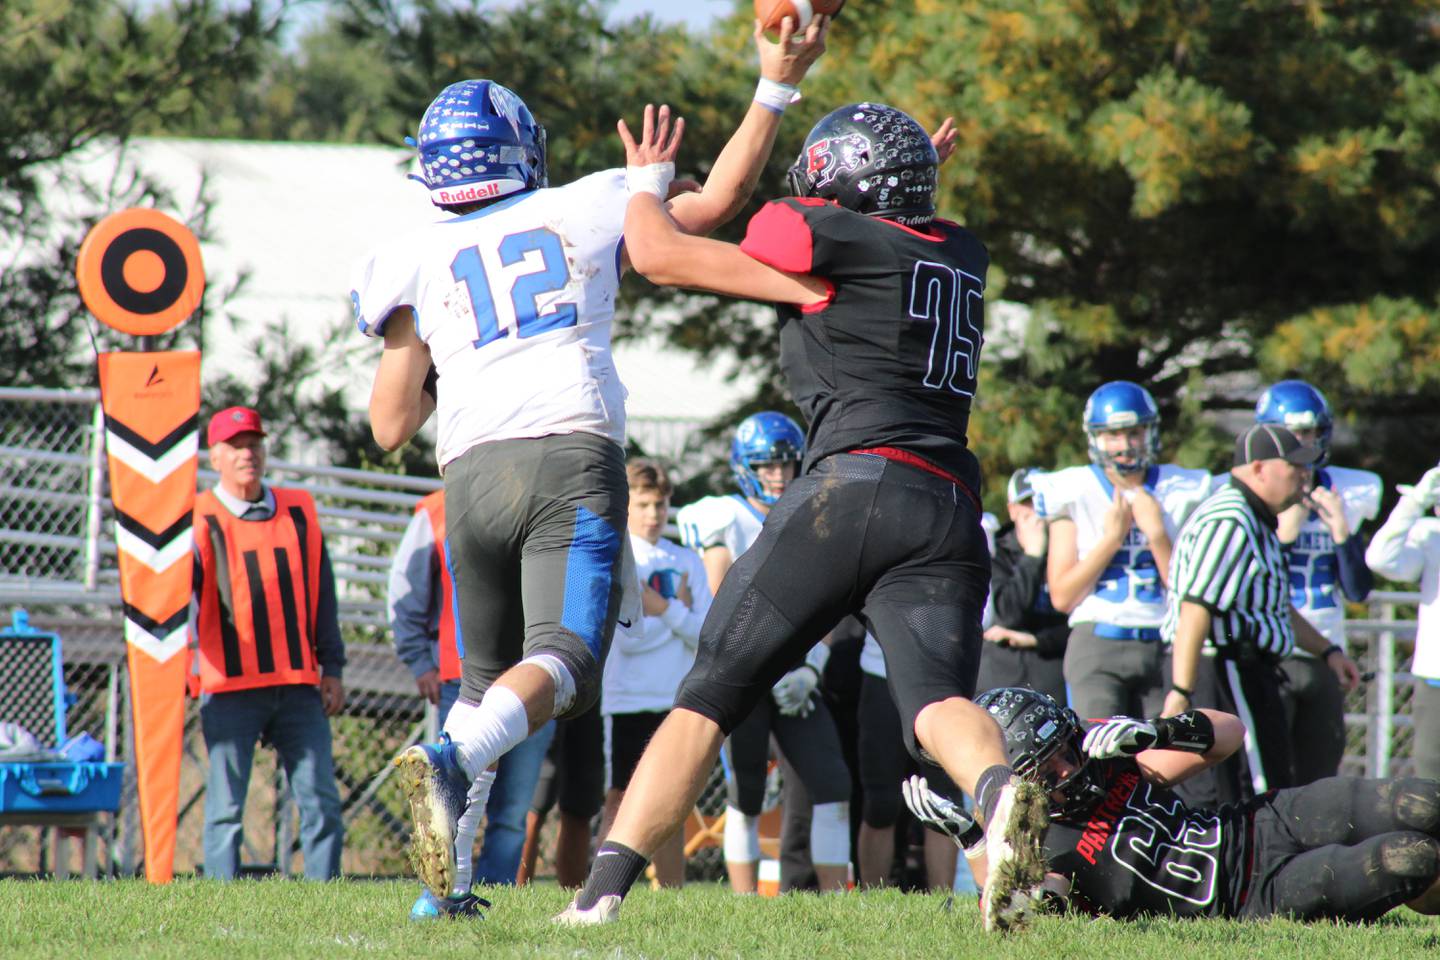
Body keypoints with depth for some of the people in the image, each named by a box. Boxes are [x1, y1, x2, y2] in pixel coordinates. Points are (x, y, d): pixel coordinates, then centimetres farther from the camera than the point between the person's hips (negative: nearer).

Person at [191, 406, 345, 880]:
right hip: (230, 685, -4)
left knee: (320, 801, 0)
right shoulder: (200, 520, 1)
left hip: (299, 684, 4)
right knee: (226, 809, -3)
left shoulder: (300, 511, 13)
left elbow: (322, 593, 16)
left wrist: (332, 668, 10)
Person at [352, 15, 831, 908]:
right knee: (560, 660, -14)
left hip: (473, 469, 2)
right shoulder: (585, 209, 14)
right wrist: (776, 88, 34)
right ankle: (451, 762, -43)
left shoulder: (415, 261, 14)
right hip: (576, 457, -2)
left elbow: (392, 425, 15)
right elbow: (719, 199, 25)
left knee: (486, 676, 18)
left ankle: (445, 876, 7)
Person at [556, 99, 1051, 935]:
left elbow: (662, 256, 13)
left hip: (855, 483, -5)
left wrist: (648, 183, 30)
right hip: (950, 511, 5)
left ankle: (604, 889, -2)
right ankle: (1002, 793, -48)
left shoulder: (833, 242, 5)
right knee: (936, 698, -13)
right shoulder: (962, 256, 22)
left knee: (711, 697, 2)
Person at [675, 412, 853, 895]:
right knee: (746, 798, -3)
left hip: (795, 674, 5)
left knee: (832, 785, -6)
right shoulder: (726, 522, -3)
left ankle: (835, 900, -4)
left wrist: (810, 669, -7)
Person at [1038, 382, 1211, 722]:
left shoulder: (1180, 493, 7)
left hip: (1164, 648, 2)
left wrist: (1156, 532, -7)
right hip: (1098, 646, -2)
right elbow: (1062, 597, -1)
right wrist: (1112, 538, -7)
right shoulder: (1074, 494, 3)